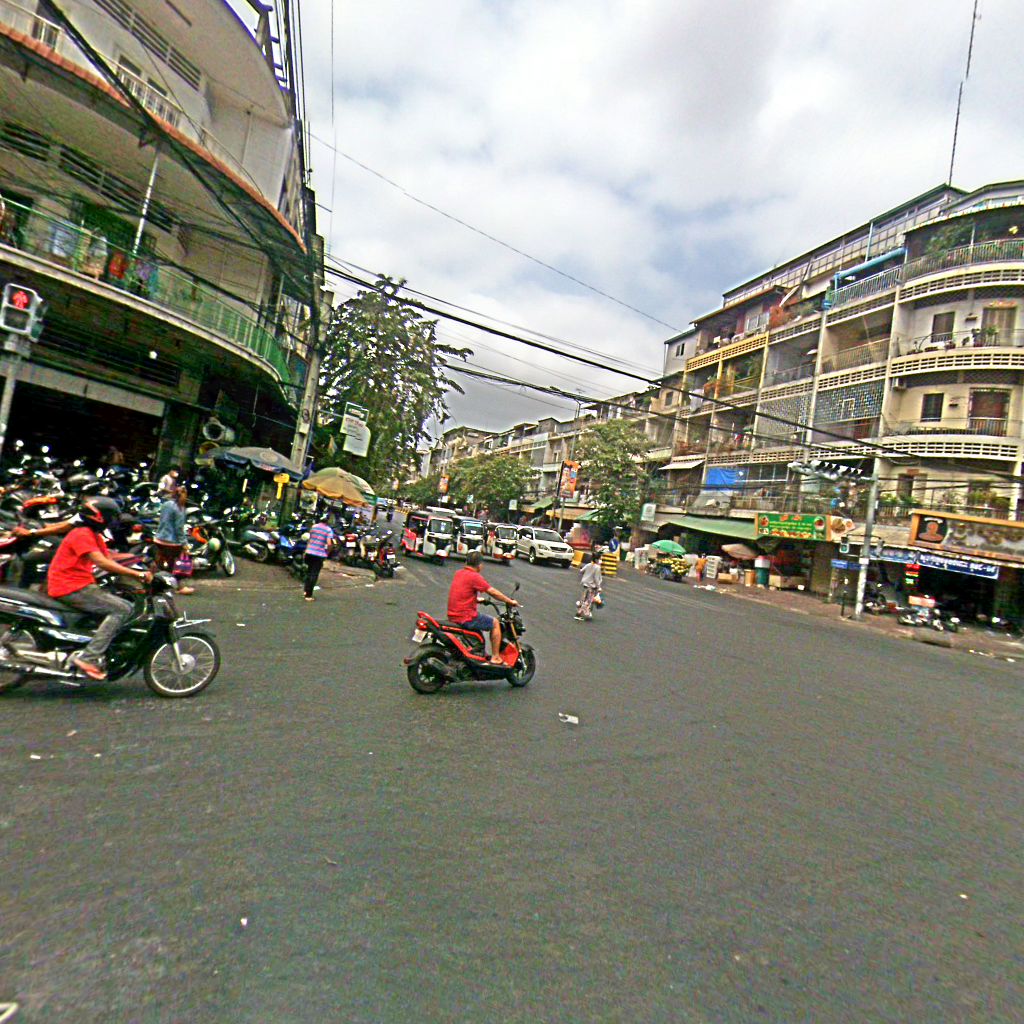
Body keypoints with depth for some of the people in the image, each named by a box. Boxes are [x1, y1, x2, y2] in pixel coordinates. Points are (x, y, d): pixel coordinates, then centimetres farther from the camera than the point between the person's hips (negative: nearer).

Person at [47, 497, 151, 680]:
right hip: (70, 588, -10)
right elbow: (102, 563, -27)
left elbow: (110, 562, 12)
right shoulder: (82, 534, -15)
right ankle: (88, 657, -21)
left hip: (82, 586, 10)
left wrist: (138, 574, -1)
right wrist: (138, 574, -28)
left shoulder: (95, 536, 16)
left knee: (126, 607, 7)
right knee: (121, 609, -20)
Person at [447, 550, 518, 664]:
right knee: (495, 623, 8)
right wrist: (510, 601, 0)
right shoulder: (475, 576, -14)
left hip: (452, 616, 8)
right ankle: (495, 657, 9)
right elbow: (493, 592, -12)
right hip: (466, 618, -8)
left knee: (477, 621, 34)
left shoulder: (458, 573, 10)